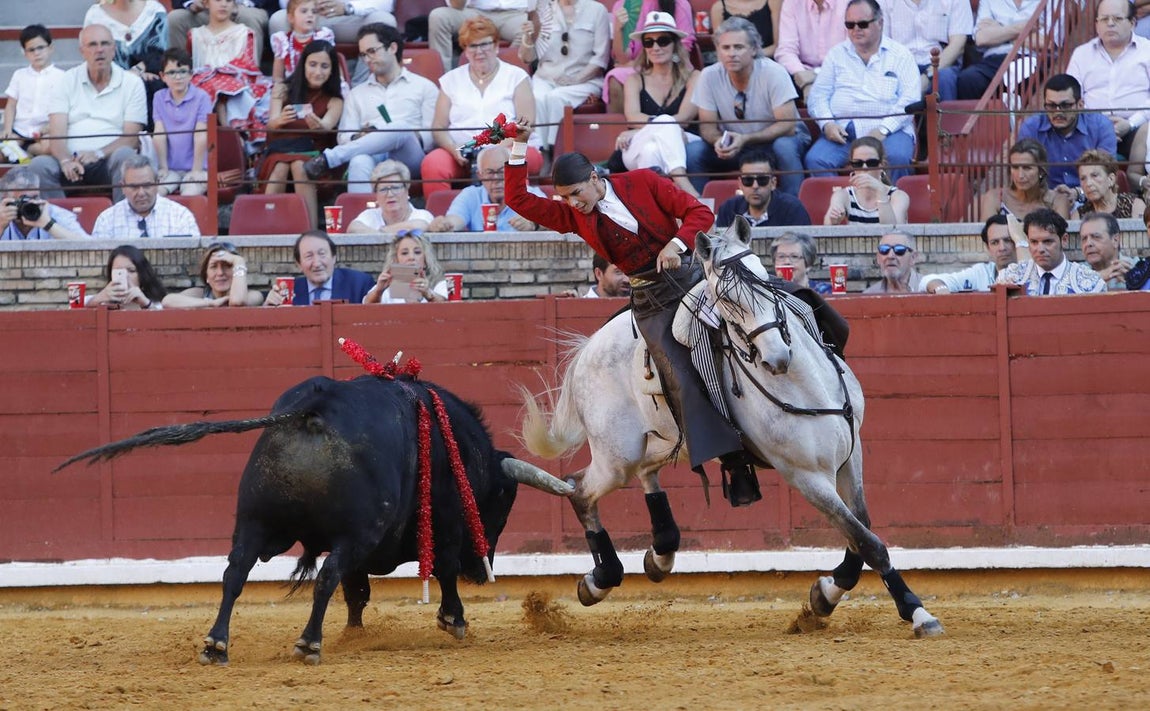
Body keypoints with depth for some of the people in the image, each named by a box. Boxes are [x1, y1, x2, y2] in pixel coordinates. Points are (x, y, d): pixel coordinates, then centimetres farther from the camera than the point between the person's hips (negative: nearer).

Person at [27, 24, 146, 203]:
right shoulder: (66, 82, 12)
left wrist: (99, 154, -17)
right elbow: (57, 132, 0)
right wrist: (66, 161, -22)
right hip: (72, 161, 1)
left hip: (109, 162, -1)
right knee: (39, 165, -29)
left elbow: (131, 138, 0)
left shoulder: (132, 83, 9)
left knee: (124, 155, -34)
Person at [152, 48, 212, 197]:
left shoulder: (201, 97, -6)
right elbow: (159, 134, 0)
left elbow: (200, 136, -10)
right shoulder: (159, 98, 6)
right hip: (170, 168, 3)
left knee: (190, 194, -29)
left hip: (195, 168, -3)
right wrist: (163, 168, -6)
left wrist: (197, 170, -14)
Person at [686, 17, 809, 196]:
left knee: (784, 147, -36)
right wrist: (718, 141, -29)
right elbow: (707, 125, -5)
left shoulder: (773, 73, -20)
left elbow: (787, 126, -22)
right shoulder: (709, 77, -11)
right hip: (734, 143, 3)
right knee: (692, 152, -21)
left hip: (774, 139, -3)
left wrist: (745, 140, -33)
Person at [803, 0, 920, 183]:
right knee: (815, 160, -27)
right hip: (843, 131, 2)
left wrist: (883, 129, -14)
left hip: (888, 130, -2)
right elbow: (818, 95, 15)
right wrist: (827, 124, -6)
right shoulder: (836, 54, 19)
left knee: (896, 158, -35)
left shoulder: (900, 55, 10)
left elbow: (910, 99, 0)